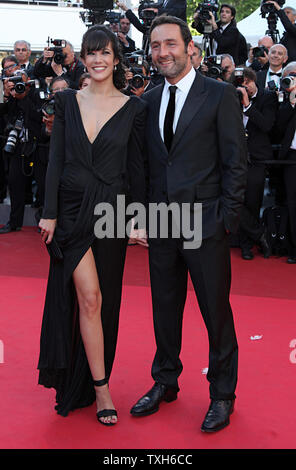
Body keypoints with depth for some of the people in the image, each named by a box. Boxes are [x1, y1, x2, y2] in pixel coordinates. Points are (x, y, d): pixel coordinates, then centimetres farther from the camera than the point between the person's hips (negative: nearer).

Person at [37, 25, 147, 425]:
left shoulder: (133, 108, 2)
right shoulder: (68, 101, 5)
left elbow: (136, 168, 3)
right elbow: (56, 159, 3)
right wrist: (49, 212, -2)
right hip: (72, 209, 0)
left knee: (103, 298, 8)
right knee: (88, 297, -8)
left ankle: (88, 378, 27)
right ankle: (100, 388, 3)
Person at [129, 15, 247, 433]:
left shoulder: (221, 95, -4)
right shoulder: (148, 101, 10)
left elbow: (235, 161, -6)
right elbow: (147, 163, 13)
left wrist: (228, 218, -10)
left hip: (205, 224, -5)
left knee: (216, 312, 4)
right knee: (165, 308, 15)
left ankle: (222, 395, 20)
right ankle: (165, 383, 32)